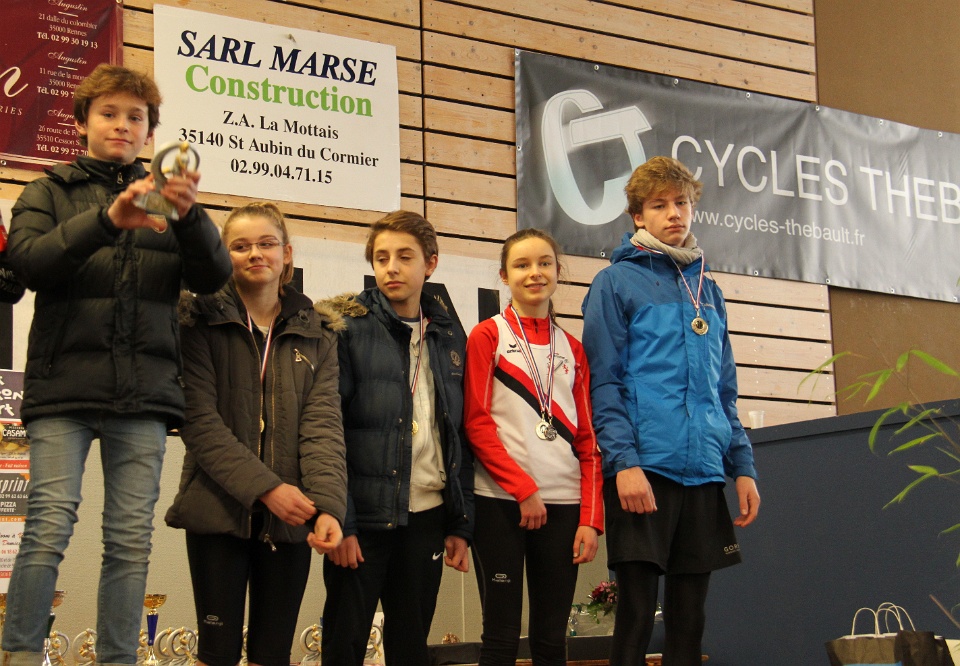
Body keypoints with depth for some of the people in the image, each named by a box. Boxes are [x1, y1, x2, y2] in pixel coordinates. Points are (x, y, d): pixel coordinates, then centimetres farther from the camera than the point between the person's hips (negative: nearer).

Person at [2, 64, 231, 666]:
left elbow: (214, 276, 3)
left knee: (132, 540, 0)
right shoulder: (51, 192, 13)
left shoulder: (163, 199, 18)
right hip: (63, 386, -2)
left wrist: (190, 215, -18)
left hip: (143, 393, 2)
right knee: (50, 527, -10)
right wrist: (107, 219, -22)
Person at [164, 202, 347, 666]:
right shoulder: (202, 321, 0)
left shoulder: (315, 333, 9)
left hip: (290, 519, 3)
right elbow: (197, 418, -10)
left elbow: (323, 423, -3)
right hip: (219, 509, -3)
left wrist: (328, 505, -18)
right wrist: (264, 487, -19)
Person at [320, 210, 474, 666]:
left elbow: (462, 435, 11)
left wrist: (461, 524, 7)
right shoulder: (349, 327, -5)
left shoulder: (450, 334, 10)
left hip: (427, 515, 4)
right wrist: (339, 522, -17)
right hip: (364, 515, -4)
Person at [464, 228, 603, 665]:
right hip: (500, 500, -4)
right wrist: (523, 489, -11)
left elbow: (588, 440, 11)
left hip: (562, 503, 4)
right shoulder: (487, 336, 3)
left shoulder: (573, 350, 15)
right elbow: (476, 423, -4)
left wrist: (591, 517, 1)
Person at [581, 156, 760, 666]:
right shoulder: (617, 282, 2)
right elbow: (603, 382, -6)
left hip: (703, 471, 6)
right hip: (643, 469, -5)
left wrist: (743, 466, 11)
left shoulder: (707, 289, 19)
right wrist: (623, 461, -17)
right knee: (636, 617, -5)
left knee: (689, 619, 8)